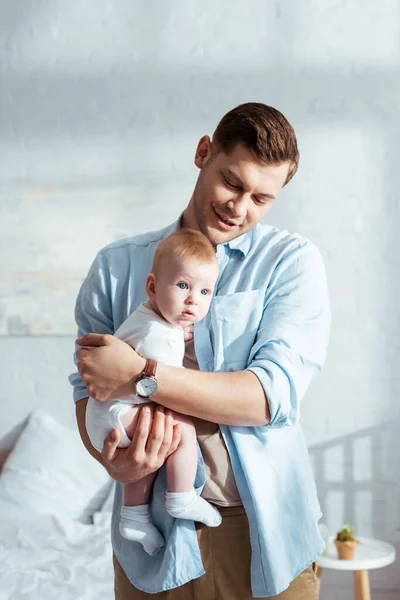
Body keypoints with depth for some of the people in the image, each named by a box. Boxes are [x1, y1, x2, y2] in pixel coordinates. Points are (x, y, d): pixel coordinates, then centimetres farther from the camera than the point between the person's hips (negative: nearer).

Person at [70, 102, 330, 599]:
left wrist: (139, 375, -20)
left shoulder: (292, 260, -4)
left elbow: (275, 394, -16)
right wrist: (112, 460, -18)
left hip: (265, 531, -1)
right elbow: (88, 387, 3)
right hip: (154, 529, 2)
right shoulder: (117, 266, 4)